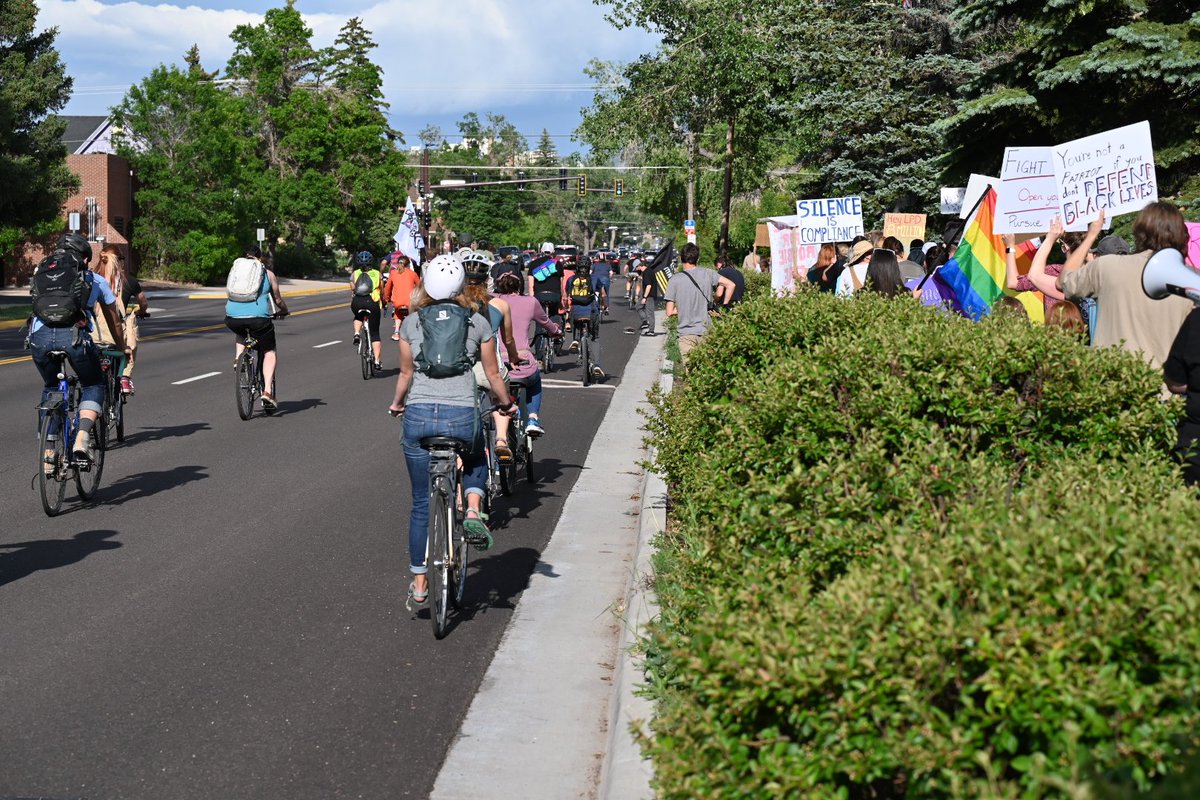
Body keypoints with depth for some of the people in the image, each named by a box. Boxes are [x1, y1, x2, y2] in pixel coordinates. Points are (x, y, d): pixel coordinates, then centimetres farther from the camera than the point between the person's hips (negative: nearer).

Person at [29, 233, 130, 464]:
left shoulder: (41, 273, 30)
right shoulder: (95, 280, 24)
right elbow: (114, 319, 36)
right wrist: (123, 347, 53)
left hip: (39, 336, 3)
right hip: (74, 336, -3)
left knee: (50, 389, 28)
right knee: (93, 386, 22)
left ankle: (47, 454, 22)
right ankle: (81, 439, -3)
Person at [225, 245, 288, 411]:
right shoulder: (267, 273, 12)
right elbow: (278, 300, 19)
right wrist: (284, 310, 40)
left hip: (233, 318, 3)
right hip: (258, 317, -3)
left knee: (241, 334, 39)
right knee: (270, 352, 15)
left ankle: (238, 359, 15)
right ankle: (267, 391, 1)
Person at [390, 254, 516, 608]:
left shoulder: (412, 322, 9)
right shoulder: (477, 323, 5)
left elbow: (406, 373, 14)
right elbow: (493, 374, 10)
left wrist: (396, 404, 32)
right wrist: (506, 404, 28)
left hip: (418, 416, 1)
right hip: (462, 415, -1)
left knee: (421, 503, 14)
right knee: (476, 462, 34)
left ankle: (419, 585, 18)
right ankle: (473, 512, 5)